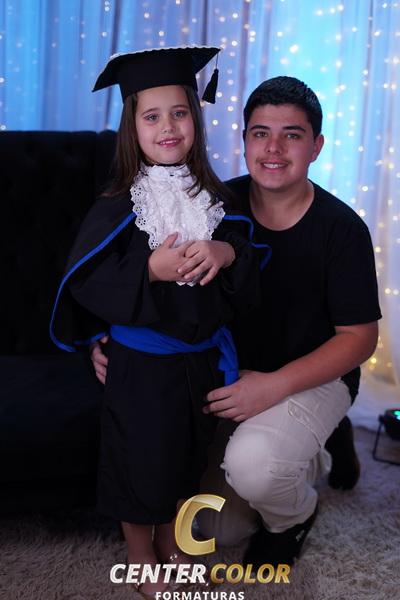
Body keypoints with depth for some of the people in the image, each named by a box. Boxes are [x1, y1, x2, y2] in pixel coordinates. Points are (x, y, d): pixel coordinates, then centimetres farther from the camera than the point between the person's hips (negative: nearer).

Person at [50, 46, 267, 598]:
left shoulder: (215, 197, 0)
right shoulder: (117, 208, -12)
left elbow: (252, 258, 1)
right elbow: (85, 281, -16)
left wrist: (226, 254, -21)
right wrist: (150, 270, -28)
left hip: (201, 359, 4)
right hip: (140, 365, -4)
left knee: (186, 462, 19)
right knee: (142, 465, 9)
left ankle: (172, 548, 43)